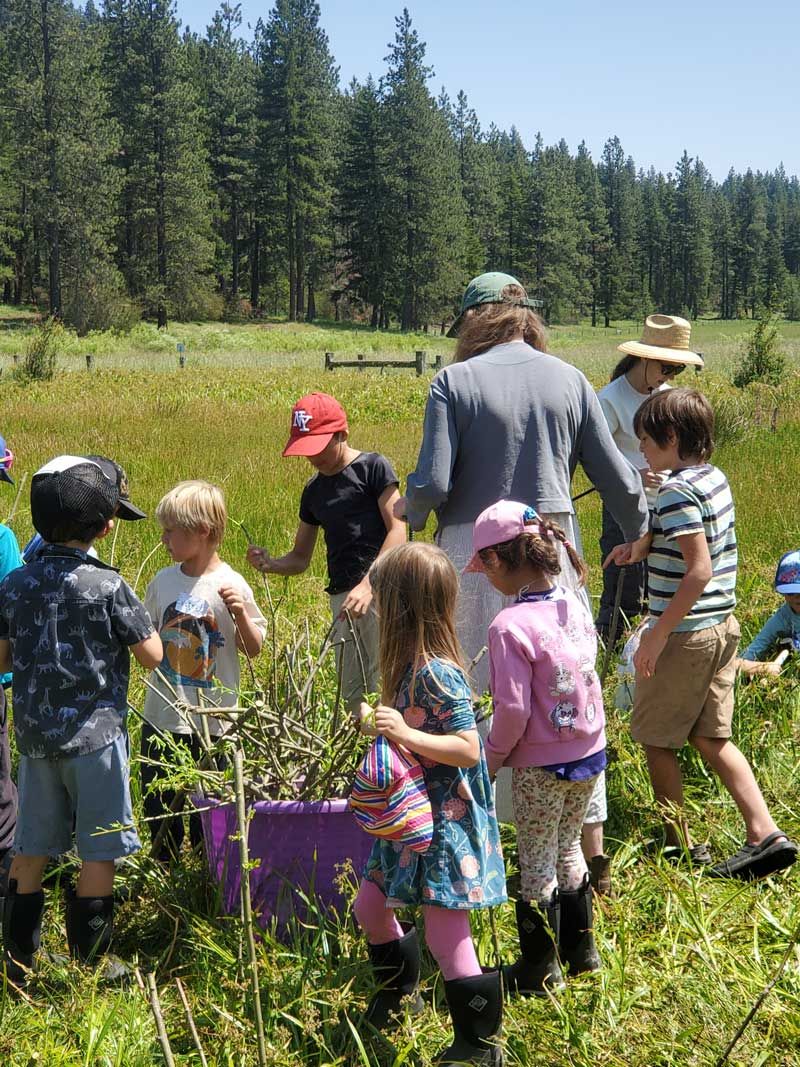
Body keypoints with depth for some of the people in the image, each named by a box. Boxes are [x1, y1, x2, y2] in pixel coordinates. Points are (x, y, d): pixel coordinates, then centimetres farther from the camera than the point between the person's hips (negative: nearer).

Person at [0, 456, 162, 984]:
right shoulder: (107, 585, -15)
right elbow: (152, 655, -10)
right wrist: (128, 625, 8)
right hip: (94, 733, -5)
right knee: (99, 850, 6)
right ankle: (93, 967, 13)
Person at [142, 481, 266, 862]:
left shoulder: (230, 586, -10)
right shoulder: (163, 581, 3)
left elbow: (254, 649, -6)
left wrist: (241, 614, -22)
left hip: (211, 721, -4)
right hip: (161, 715, 4)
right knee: (157, 801, 14)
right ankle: (165, 869, 34)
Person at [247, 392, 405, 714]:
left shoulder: (373, 467, 0)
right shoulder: (314, 491, 19)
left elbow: (397, 531, -8)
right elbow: (300, 558, 22)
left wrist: (368, 584, -19)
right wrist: (270, 563, 0)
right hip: (342, 597, 7)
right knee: (352, 694, 6)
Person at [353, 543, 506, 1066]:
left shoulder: (436, 673, -24)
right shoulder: (414, 665, 6)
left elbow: (468, 749, -27)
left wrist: (406, 734, -33)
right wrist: (381, 722, 22)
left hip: (447, 822, -10)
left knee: (446, 937, -1)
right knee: (371, 906, 21)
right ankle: (400, 989, 46)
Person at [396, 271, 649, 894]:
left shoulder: (454, 382, -4)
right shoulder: (569, 380, 4)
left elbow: (433, 483, -11)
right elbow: (619, 480, 6)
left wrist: (409, 511, 11)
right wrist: (640, 535, 24)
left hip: (474, 555, -2)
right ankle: (593, 850, 15)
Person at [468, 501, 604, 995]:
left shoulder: (511, 627, -23)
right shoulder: (575, 605, -2)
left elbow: (513, 710, -21)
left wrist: (492, 758, -6)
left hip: (541, 766, -7)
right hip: (590, 751, 7)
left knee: (537, 863, 9)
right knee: (568, 849, 24)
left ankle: (541, 971, 22)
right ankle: (581, 950, 37)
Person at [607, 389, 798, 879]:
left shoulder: (678, 492, -19)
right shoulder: (716, 479, 8)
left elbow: (700, 571, -25)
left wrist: (657, 636, -22)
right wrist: (646, 548, 17)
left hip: (685, 633, -9)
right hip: (723, 627, 9)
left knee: (657, 740, 8)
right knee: (712, 738, 14)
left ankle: (682, 846, 17)